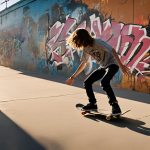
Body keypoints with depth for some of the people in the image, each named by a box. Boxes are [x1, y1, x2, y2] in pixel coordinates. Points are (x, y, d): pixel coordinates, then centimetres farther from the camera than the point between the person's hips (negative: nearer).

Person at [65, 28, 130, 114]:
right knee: (87, 83, 0)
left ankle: (115, 106, -20)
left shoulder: (97, 42, -19)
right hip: (103, 67, 8)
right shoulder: (85, 49, 4)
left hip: (112, 64, -8)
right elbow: (83, 64, 14)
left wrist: (121, 65, -33)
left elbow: (112, 50, -26)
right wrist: (73, 77, 15)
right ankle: (93, 104, 17)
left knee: (104, 82, -32)